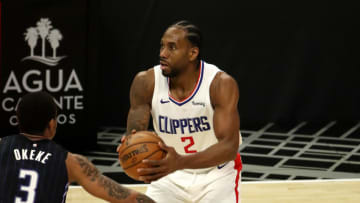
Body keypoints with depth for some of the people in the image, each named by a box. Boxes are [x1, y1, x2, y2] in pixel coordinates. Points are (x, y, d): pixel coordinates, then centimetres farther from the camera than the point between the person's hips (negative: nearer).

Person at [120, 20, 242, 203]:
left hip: (216, 173, -3)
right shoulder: (146, 82, -17)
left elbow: (229, 147, -33)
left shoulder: (221, 84, -26)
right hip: (170, 175, 3)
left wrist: (180, 162, -49)